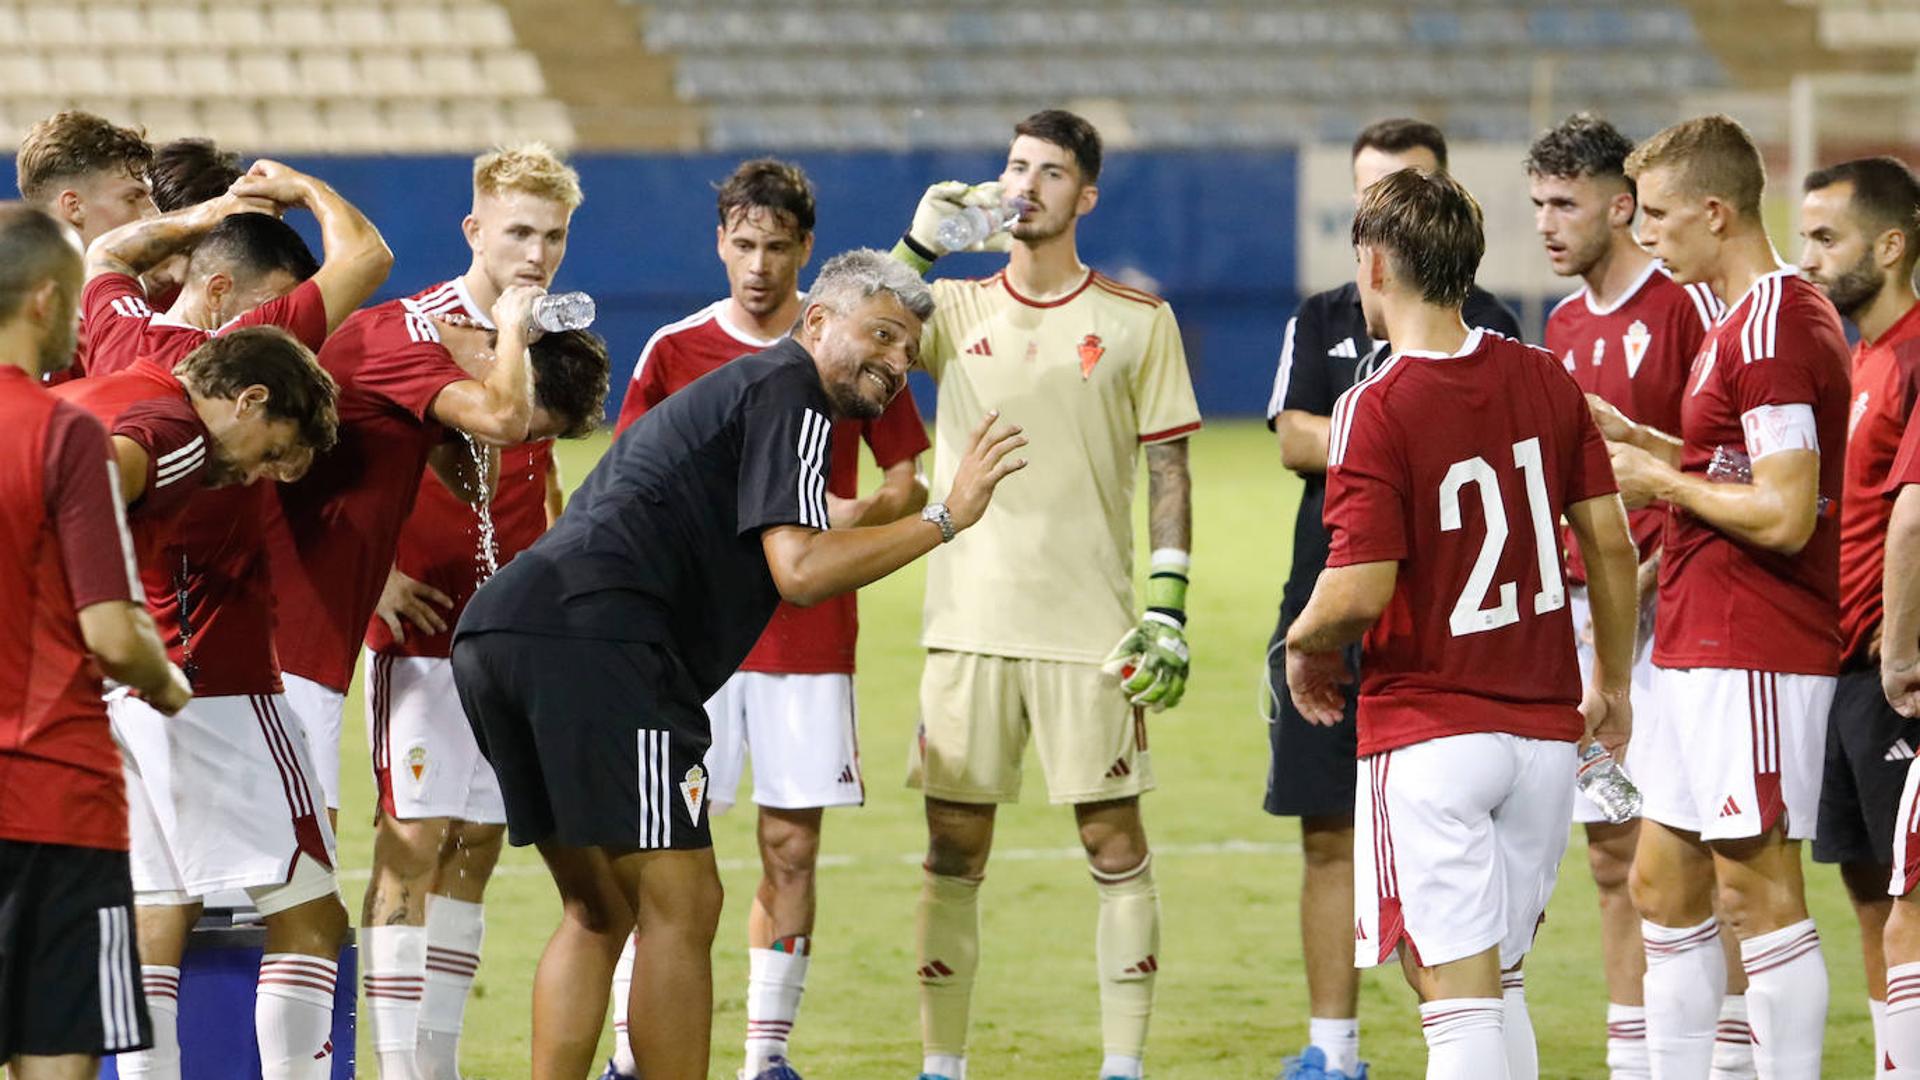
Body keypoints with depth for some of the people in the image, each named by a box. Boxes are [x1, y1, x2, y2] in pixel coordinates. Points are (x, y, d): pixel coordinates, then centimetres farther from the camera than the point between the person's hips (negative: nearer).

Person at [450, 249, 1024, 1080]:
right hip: (594, 637, -10)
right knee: (680, 906, -5)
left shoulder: (734, 388, 32)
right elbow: (800, 569, -10)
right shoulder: (791, 394, 1)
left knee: (600, 911, 18)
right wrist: (946, 518, -3)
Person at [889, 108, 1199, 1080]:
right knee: (953, 852, 3)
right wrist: (920, 246, -13)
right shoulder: (956, 309, 9)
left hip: (1091, 632, -2)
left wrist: (1168, 610, -4)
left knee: (1114, 845, -2)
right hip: (968, 626, 2)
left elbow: (1168, 471, 4)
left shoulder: (1138, 321, 4)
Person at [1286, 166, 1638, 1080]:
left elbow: (1360, 593, -20)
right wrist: (1613, 685, 19)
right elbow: (1610, 543, 7)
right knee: (1493, 983, 16)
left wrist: (1304, 647, 2)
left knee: (1456, 990, -5)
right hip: (1544, 729, 6)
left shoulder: (1376, 411, -15)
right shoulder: (1543, 379, 4)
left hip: (1426, 736, -6)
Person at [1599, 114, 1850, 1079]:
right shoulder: (1742, 320, 15)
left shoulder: (1774, 327, -18)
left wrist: (1664, 483, -10)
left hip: (1750, 658, -11)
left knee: (1757, 890, -6)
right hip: (1696, 647, 11)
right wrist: (1635, 440, 13)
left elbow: (1784, 514, -23)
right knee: (1663, 886, 13)